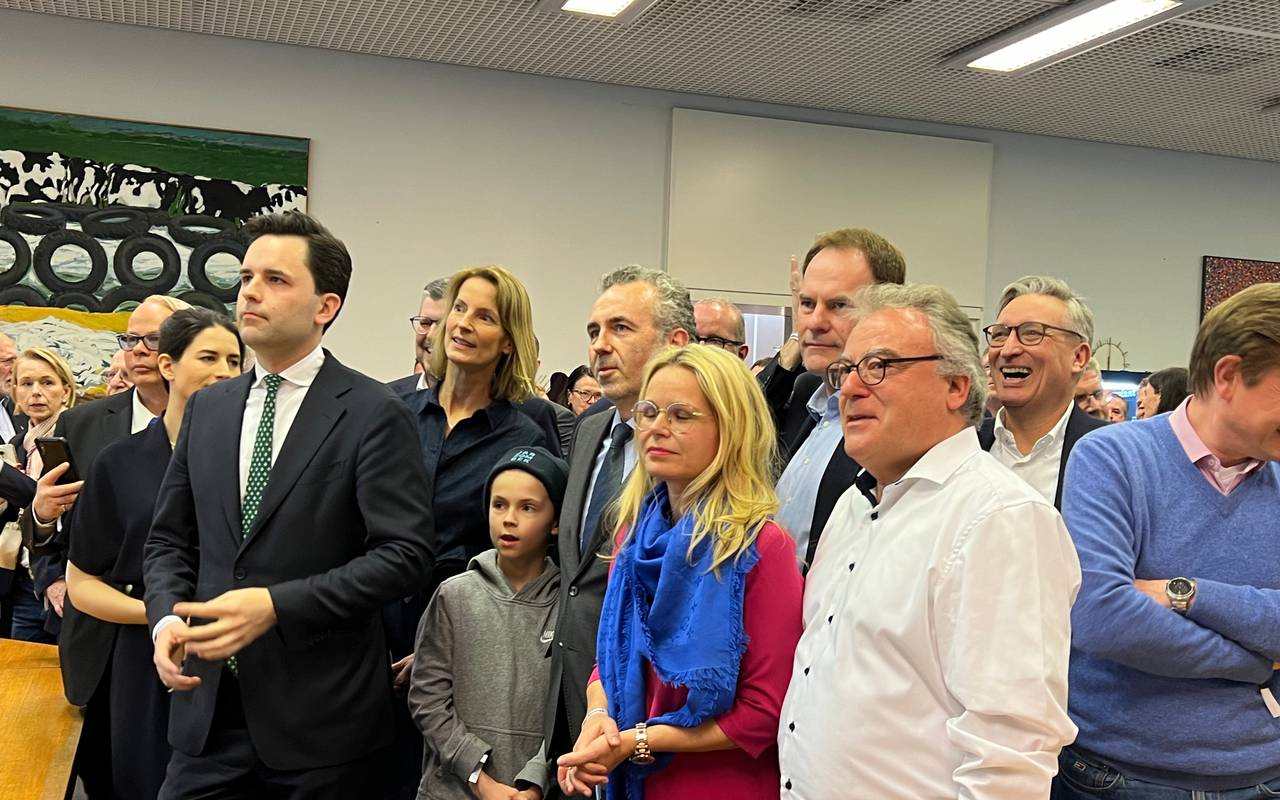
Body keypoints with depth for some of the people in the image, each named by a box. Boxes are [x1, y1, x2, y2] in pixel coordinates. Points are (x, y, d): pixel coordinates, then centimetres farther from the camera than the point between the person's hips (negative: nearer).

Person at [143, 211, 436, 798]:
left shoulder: (374, 414, -8)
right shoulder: (206, 407, 10)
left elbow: (405, 553, -14)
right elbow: (168, 538, 15)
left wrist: (276, 605, -20)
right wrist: (166, 617, -4)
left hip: (322, 717, -4)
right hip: (209, 709, 5)